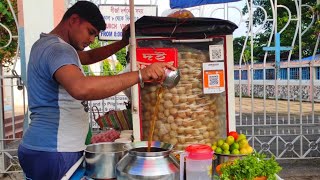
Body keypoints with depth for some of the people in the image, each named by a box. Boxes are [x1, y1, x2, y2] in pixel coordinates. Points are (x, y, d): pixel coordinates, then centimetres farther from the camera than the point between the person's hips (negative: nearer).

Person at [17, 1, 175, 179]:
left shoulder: (47, 44, 13)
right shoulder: (58, 49, -20)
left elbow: (89, 56, 23)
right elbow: (81, 88, -40)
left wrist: (123, 43, 12)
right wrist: (140, 75, -40)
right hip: (53, 153, -10)